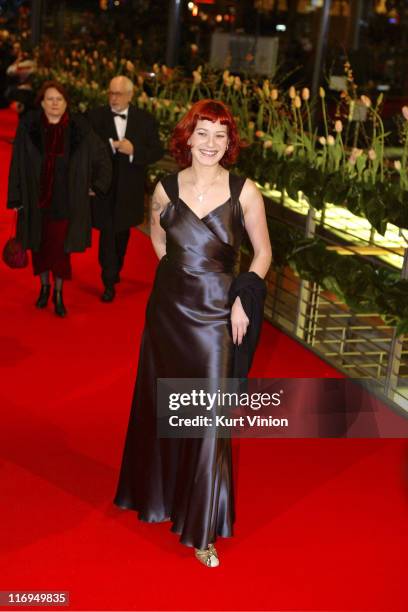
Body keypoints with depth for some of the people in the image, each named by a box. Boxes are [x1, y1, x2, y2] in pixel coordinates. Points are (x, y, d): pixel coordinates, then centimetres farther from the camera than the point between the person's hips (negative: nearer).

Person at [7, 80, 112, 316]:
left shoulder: (78, 127, -6)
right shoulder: (29, 126, -6)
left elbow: (102, 157, 5)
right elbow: (18, 164, -3)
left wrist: (96, 186, 4)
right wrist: (16, 198, -4)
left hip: (65, 200, -1)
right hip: (36, 198, 1)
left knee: (60, 246, 1)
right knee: (40, 244, 12)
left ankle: (58, 293, 18)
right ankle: (45, 286, 33)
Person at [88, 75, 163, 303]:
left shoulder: (146, 119, -2)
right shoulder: (96, 117, -5)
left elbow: (157, 151, -5)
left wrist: (134, 150, -20)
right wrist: (109, 147, -22)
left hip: (130, 188, 3)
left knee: (123, 232, 20)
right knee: (107, 233, -4)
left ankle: (116, 269, 42)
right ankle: (109, 283, 4)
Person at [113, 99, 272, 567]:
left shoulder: (244, 191, -8)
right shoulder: (166, 189, -2)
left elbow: (263, 251, 1)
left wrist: (243, 298, -10)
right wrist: (179, 271, 9)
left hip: (216, 313, -2)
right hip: (168, 308, 3)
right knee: (160, 405, 16)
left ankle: (202, 530, 15)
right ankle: (158, 492, 43)